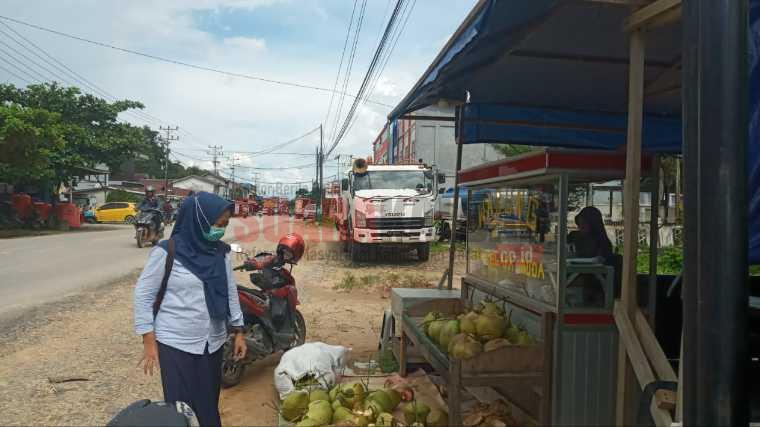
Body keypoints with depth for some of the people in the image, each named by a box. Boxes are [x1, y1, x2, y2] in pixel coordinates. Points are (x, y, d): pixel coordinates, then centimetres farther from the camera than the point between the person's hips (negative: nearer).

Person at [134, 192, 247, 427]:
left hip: (213, 343, 5)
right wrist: (149, 341, -8)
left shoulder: (221, 252, 2)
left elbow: (231, 292, 10)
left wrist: (238, 330, 10)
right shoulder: (167, 252, -13)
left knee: (209, 404, 12)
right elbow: (143, 294, -8)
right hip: (176, 345, -4)